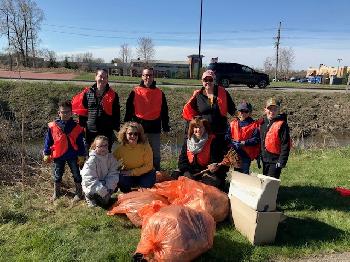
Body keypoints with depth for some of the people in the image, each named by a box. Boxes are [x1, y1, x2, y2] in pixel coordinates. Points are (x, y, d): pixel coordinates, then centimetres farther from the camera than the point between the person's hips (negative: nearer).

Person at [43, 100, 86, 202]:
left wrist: (81, 156, -1)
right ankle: (56, 193, 34)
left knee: (76, 174, 8)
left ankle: (79, 193, 23)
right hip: (58, 155, 1)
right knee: (57, 175, 15)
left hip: (73, 156, -1)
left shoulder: (77, 127, -7)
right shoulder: (53, 126, -6)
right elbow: (48, 141, 1)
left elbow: (80, 143, -1)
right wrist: (47, 154, 2)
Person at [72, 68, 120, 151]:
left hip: (107, 132, -1)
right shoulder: (88, 93, 4)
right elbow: (82, 110, 8)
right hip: (90, 132, 2)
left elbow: (116, 113, 2)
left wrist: (116, 128, -3)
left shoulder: (113, 95, 0)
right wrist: (82, 125, 4)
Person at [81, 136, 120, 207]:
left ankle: (106, 197, 16)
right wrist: (102, 190, -29)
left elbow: (113, 174, -8)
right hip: (92, 186, -5)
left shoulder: (111, 158, -6)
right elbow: (89, 179, -23)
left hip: (105, 184, 5)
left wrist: (109, 187, -24)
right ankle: (89, 197, 6)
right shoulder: (92, 160, -20)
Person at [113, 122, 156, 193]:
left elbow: (149, 166, -16)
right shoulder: (121, 147, -16)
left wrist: (133, 172, -21)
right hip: (128, 173, 1)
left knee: (147, 184, -27)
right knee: (122, 182, -27)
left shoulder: (145, 146, -21)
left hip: (144, 172, -1)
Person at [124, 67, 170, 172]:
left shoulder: (160, 93, 6)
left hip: (155, 129, 1)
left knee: (155, 155, 11)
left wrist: (166, 127, 6)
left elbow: (164, 112, 9)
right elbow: (129, 110, 2)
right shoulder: (135, 92, 1)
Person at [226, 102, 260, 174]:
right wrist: (232, 142, -12)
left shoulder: (254, 125, -3)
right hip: (235, 153, 4)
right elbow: (227, 136, 7)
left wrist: (244, 143, -20)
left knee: (244, 173, 0)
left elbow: (256, 139, -10)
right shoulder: (233, 123, 7)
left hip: (246, 154, -4)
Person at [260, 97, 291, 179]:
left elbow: (285, 145, -15)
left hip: (275, 161, -7)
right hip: (265, 159, 7)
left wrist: (282, 161, -18)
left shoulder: (282, 124, -14)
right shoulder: (263, 122, 7)